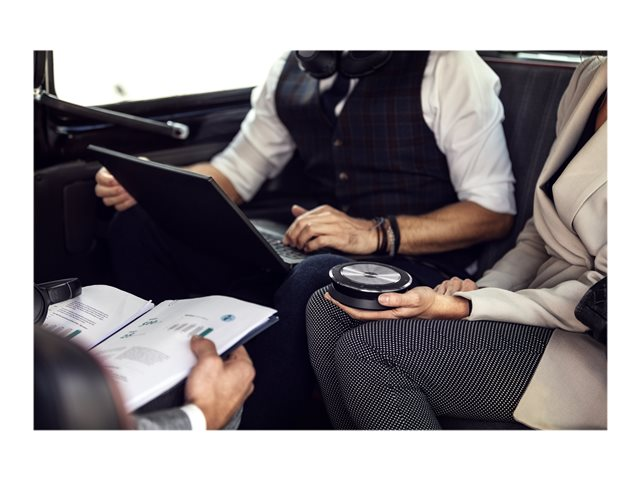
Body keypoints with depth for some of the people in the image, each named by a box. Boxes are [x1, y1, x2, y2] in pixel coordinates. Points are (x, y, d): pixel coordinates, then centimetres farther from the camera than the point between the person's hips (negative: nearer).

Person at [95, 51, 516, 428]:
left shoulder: (448, 68, -6)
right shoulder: (293, 70, 10)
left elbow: (495, 213, -9)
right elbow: (238, 172, 17)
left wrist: (377, 234, -24)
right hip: (309, 251, 6)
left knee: (314, 281, -39)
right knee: (140, 227, -10)